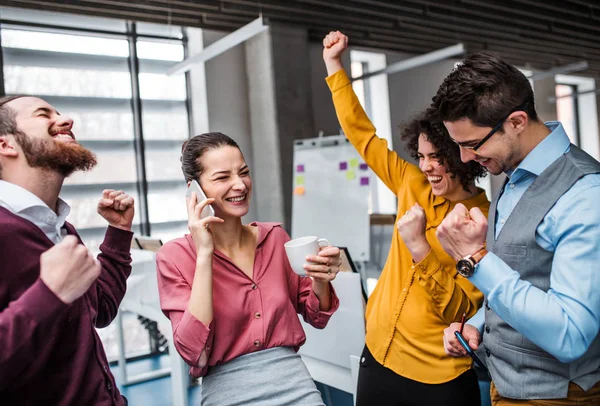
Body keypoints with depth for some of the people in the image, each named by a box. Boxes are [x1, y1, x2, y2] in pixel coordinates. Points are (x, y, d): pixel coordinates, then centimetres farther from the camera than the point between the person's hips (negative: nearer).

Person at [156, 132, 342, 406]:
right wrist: (204, 255, -19)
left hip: (295, 384, 1)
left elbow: (316, 317, 8)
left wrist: (320, 281, -12)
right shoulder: (175, 256, -7)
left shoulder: (275, 237, 1)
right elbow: (194, 354, -16)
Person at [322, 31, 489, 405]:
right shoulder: (415, 188, -1)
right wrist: (334, 63, 5)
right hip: (378, 356, 5)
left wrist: (419, 247, -29)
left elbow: (456, 310, -18)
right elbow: (362, 135, 4)